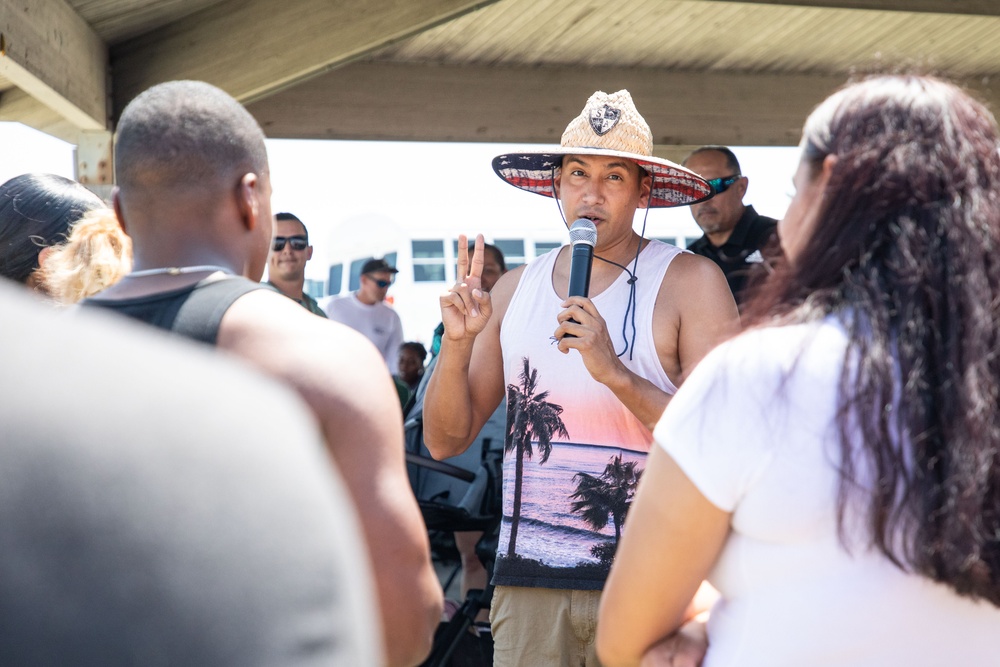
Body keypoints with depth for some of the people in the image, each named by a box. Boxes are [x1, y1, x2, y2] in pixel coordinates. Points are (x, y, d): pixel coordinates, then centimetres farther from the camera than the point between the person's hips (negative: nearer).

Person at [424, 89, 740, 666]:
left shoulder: (690, 282, -4)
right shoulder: (515, 290, 9)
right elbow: (445, 441, 9)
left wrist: (615, 371, -23)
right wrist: (457, 343, -8)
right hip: (527, 580, 3)